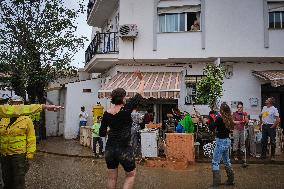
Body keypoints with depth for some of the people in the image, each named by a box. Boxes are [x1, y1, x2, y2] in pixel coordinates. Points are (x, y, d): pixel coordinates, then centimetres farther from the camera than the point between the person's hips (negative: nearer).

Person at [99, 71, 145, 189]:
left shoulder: (107, 114, -2)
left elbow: (102, 133, 5)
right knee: (131, 175, 16)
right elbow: (139, 95, -3)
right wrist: (142, 82, 12)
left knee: (111, 177, 16)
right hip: (124, 149, -5)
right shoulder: (126, 110, -15)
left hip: (109, 149, 5)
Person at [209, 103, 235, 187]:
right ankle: (230, 180, 31)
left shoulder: (219, 118, -18)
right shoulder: (229, 119, 5)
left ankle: (216, 183, -2)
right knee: (227, 161, 21)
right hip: (227, 141, 8)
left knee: (215, 162, -3)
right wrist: (215, 118, 9)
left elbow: (211, 128, -13)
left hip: (221, 142, -8)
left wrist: (211, 118, -4)